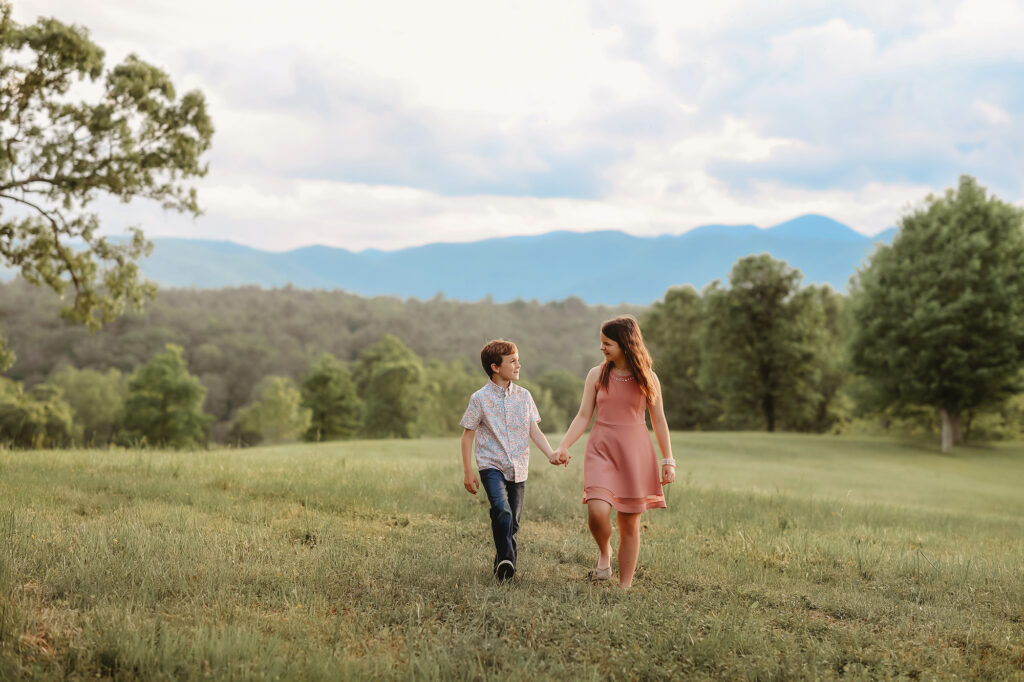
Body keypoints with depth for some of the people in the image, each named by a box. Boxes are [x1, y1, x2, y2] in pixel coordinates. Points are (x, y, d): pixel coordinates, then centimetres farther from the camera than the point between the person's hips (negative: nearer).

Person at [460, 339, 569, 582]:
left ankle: (504, 567, 22)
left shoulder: (523, 396, 5)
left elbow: (534, 430, 5)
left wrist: (551, 454, -11)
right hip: (491, 466, -4)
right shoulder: (480, 398, -5)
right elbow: (468, 436, 0)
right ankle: (505, 560, -20)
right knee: (502, 511, -27)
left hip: (518, 468, 4)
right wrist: (468, 472, -3)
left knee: (513, 522, 8)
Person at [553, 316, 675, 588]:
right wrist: (563, 446, -9)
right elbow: (583, 417, 4)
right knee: (598, 511, -21)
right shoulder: (597, 375, 3)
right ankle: (604, 552, 12)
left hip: (635, 453, 0)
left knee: (630, 524, 3)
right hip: (601, 450, 0)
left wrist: (668, 459, 3)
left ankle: (625, 586, 15)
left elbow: (659, 421, 6)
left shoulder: (647, 378, 2)